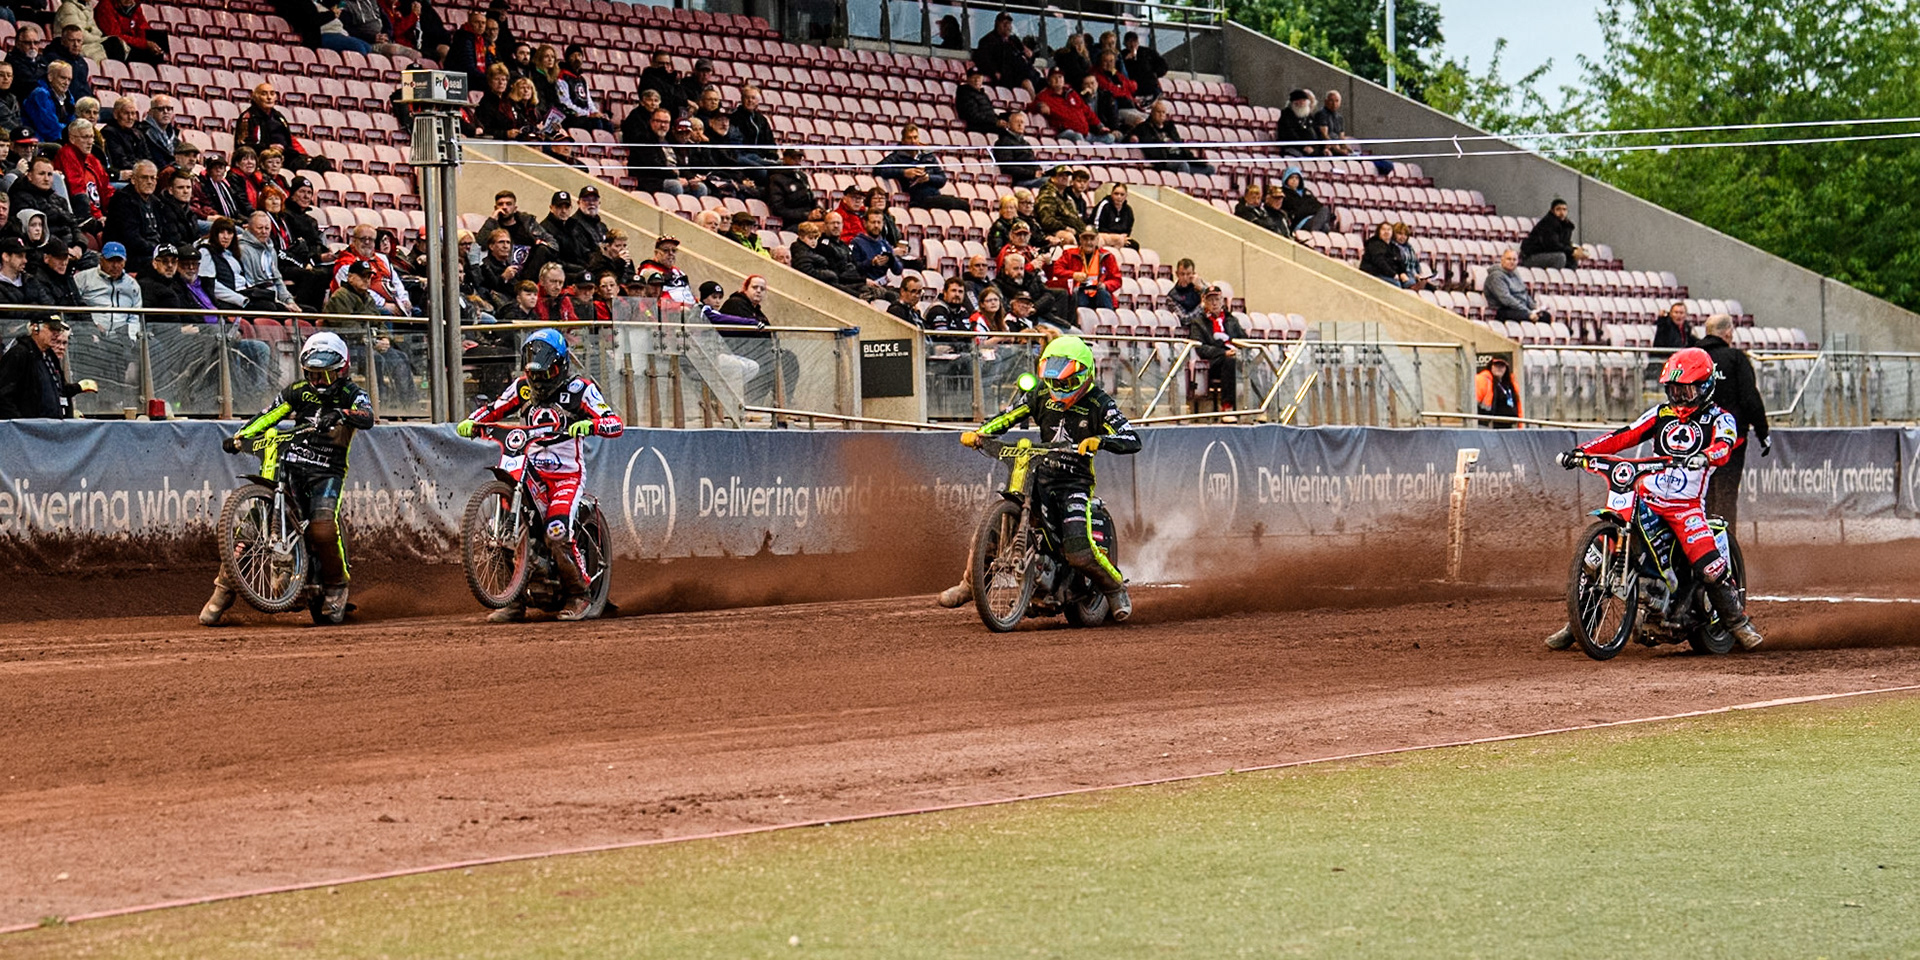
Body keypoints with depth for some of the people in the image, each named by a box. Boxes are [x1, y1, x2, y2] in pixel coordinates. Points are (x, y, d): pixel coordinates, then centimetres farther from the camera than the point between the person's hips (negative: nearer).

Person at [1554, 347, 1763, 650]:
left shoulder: (1719, 419, 2)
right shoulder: (1662, 413, 15)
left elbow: (1724, 447, -19)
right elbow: (1624, 436, 9)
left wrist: (1704, 457, -43)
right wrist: (1582, 451, -4)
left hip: (1688, 505, -4)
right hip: (1647, 498, 4)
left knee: (1710, 568, -21)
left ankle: (1737, 621, 1)